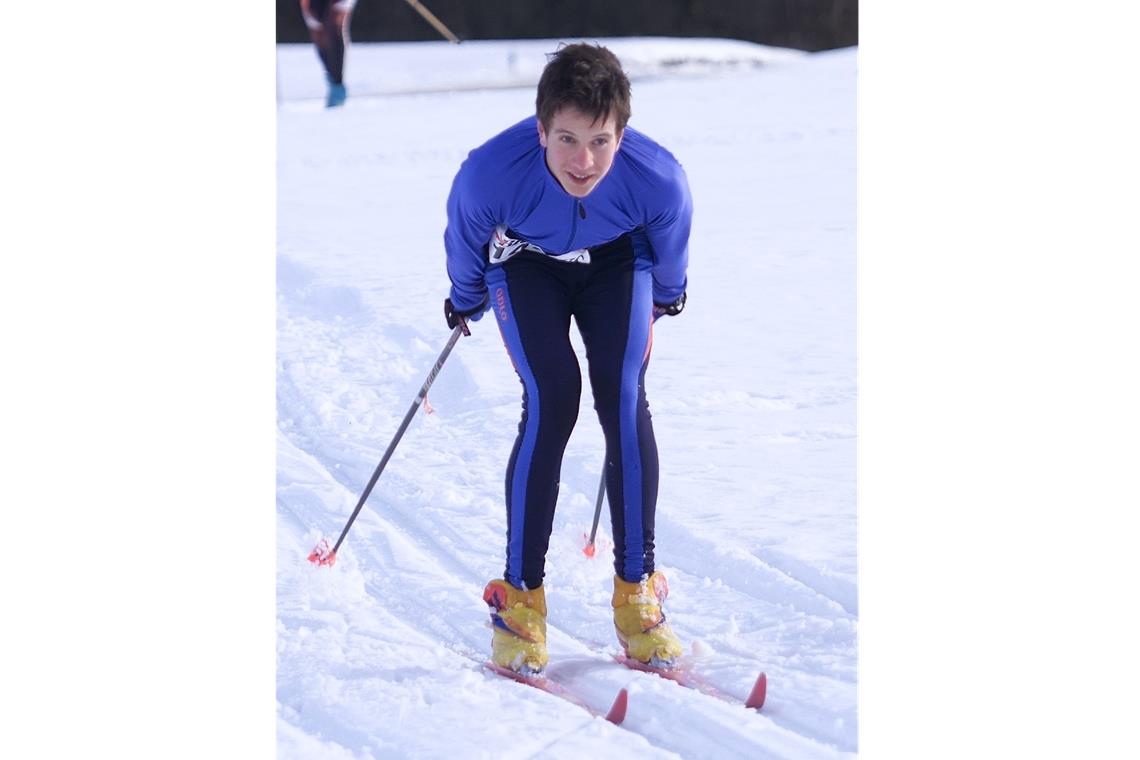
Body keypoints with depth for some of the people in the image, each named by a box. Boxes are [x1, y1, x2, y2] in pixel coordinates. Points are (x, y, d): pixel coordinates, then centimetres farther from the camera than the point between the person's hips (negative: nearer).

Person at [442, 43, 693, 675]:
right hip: (527, 262, -1)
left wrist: (665, 297, 12)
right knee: (551, 400, -19)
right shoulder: (489, 174, -38)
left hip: (617, 262, 1)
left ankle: (636, 591, -10)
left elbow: (670, 247, -8)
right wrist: (465, 303, 8)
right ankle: (521, 594, -11)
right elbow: (463, 243, -11)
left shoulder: (658, 179, -35)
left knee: (623, 397, -18)